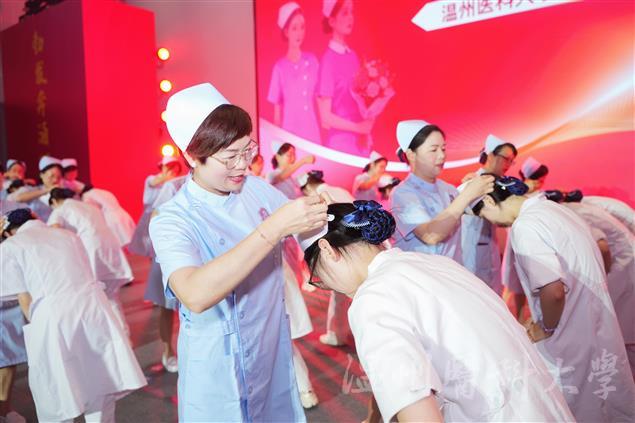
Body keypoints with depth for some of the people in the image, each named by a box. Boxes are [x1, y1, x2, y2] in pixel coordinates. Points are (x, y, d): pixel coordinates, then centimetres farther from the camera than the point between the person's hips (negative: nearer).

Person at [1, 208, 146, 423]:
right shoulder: (68, 234, 20)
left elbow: (25, 301, 4)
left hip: (54, 318, -4)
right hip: (93, 306, 4)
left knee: (56, 394, 14)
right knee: (100, 384, 19)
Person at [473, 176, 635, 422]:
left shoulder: (524, 227, -21)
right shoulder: (549, 207, 7)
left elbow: (553, 291, -29)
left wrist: (548, 330, -9)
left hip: (573, 338, -8)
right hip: (597, 326, 9)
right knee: (606, 403, 21)